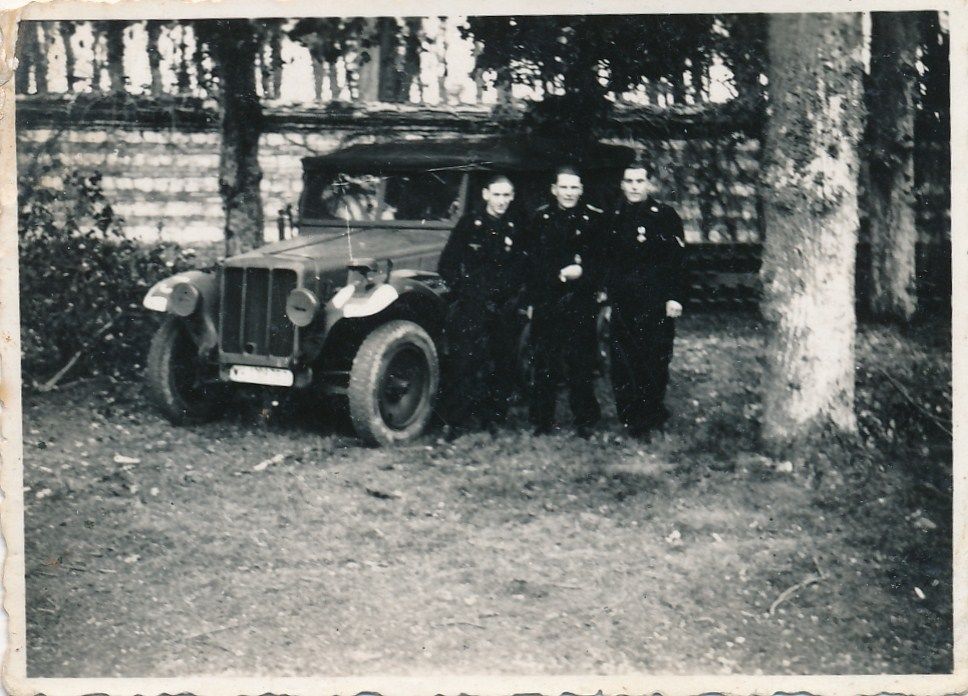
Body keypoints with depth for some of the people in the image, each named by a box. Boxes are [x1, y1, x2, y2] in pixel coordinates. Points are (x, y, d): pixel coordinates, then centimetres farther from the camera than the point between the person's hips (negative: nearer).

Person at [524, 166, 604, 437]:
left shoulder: (595, 218, 3)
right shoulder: (541, 218, 7)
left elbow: (604, 259, 3)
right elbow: (531, 261, 7)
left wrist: (582, 271, -13)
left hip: (582, 303, -1)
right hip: (546, 301, 1)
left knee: (582, 363, 1)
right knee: (545, 363, 3)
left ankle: (585, 419, 12)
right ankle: (542, 420, 12)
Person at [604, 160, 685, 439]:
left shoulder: (665, 216, -2)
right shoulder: (615, 218, 11)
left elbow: (676, 259, -5)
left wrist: (674, 297, -11)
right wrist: (604, 290, 9)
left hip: (656, 301, -3)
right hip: (622, 300, 4)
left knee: (655, 360, -1)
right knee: (623, 361, 3)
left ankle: (651, 415, 11)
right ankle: (630, 416, 12)